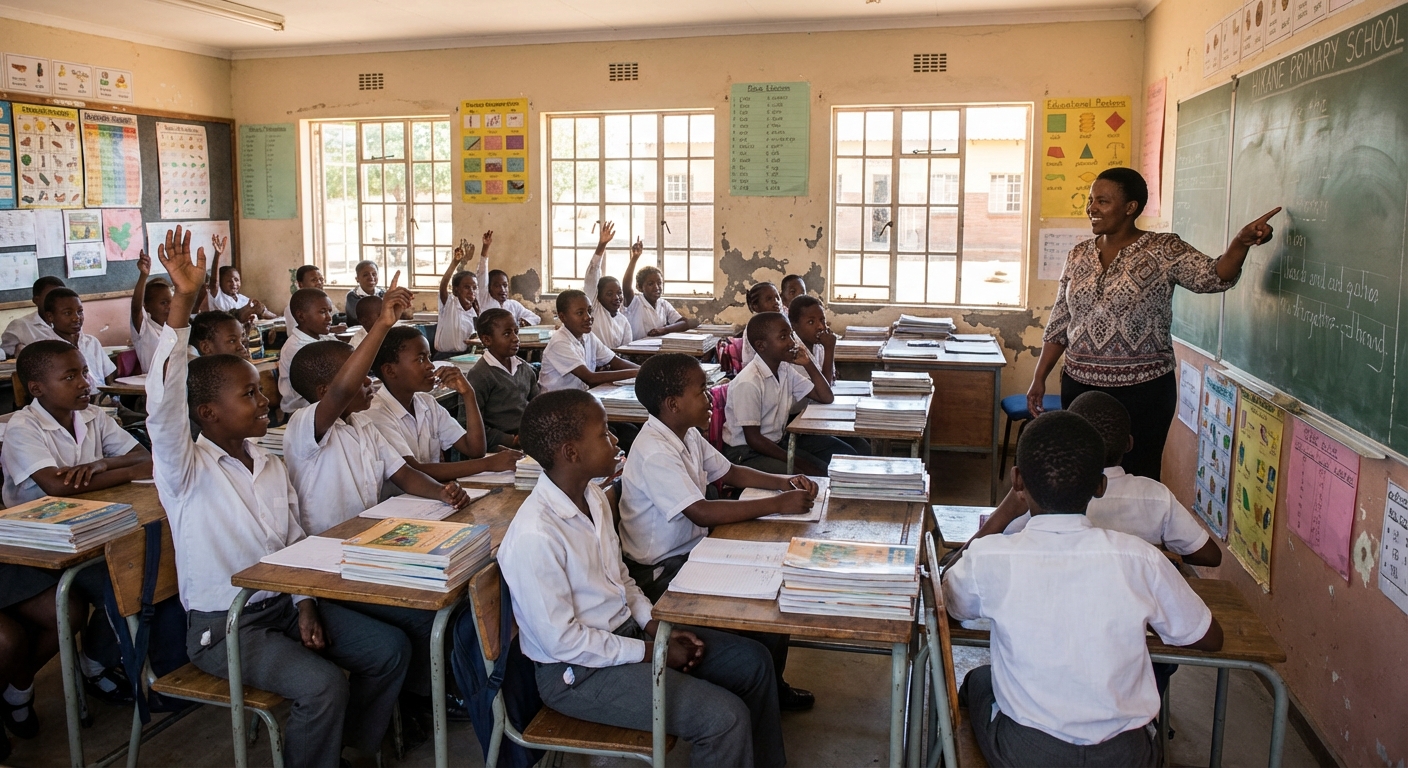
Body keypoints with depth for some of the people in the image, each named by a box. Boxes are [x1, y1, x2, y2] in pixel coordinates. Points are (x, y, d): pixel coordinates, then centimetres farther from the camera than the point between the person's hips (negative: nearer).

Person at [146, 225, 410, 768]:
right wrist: (183, 304, -42)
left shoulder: (271, 466, 8)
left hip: (282, 605, 7)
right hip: (223, 625, -7)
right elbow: (163, 406, -32)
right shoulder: (188, 470, -13)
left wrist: (305, 605, -3)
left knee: (391, 649, -3)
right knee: (324, 685, -26)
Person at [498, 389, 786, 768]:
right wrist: (651, 651, -16)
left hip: (624, 631, 9)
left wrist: (655, 626, -2)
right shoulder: (533, 536, -28)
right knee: (725, 718, -18)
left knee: (752, 662, 7)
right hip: (579, 672, -9)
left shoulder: (594, 497, 0)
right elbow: (563, 641, -23)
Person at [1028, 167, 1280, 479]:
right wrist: (1039, 378, 8)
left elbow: (1213, 277, -16)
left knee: (1136, 480, 3)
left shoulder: (1163, 250, -4)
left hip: (1142, 391, -4)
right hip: (1080, 386, 4)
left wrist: (1240, 242, -34)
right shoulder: (1079, 255, 7)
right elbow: (1059, 324, 10)